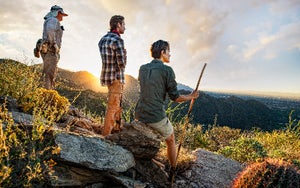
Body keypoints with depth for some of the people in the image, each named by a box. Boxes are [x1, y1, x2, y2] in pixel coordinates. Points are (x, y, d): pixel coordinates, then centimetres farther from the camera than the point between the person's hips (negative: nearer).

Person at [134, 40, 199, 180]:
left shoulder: (142, 68, 7)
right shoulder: (167, 70, -10)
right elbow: (175, 97, -7)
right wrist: (191, 97, 11)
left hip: (139, 115, 6)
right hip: (157, 118, -5)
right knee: (171, 141, 23)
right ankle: (174, 171, 35)